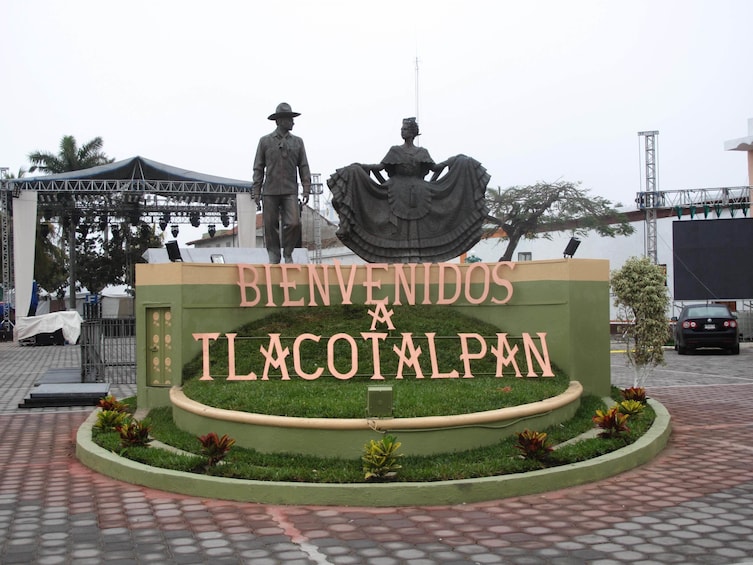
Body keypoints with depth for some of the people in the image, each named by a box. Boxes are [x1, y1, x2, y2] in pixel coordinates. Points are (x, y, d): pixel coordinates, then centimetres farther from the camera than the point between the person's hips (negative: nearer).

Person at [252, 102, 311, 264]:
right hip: (270, 191, 0)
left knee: (294, 223, -12)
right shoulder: (265, 141, 8)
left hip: (290, 192, 1)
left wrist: (306, 190, 1)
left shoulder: (297, 142, 13)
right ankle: (273, 255, 16)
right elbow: (258, 168, 8)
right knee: (270, 225, 1)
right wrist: (256, 191, 1)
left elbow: (303, 167, 10)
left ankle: (288, 253, 8)